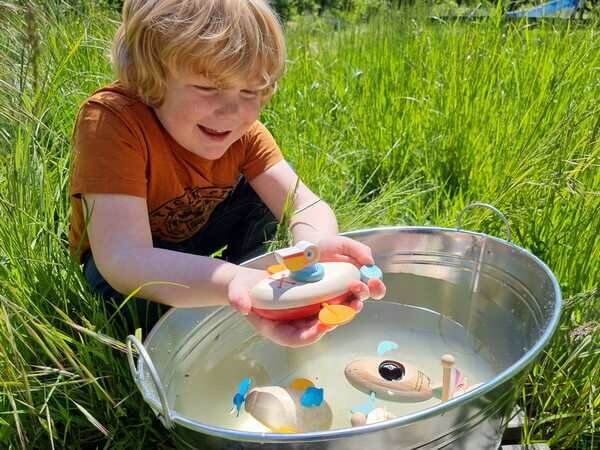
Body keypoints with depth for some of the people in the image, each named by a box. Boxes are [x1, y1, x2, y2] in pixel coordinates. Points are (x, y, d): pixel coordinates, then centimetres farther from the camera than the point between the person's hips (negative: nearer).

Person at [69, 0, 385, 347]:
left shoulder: (243, 130, -19)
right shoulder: (110, 120, -35)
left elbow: (305, 203, -28)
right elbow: (121, 259, -45)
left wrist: (317, 245, -54)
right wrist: (229, 281, -64)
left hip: (198, 238, 4)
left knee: (262, 190, -18)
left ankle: (246, 300, -2)